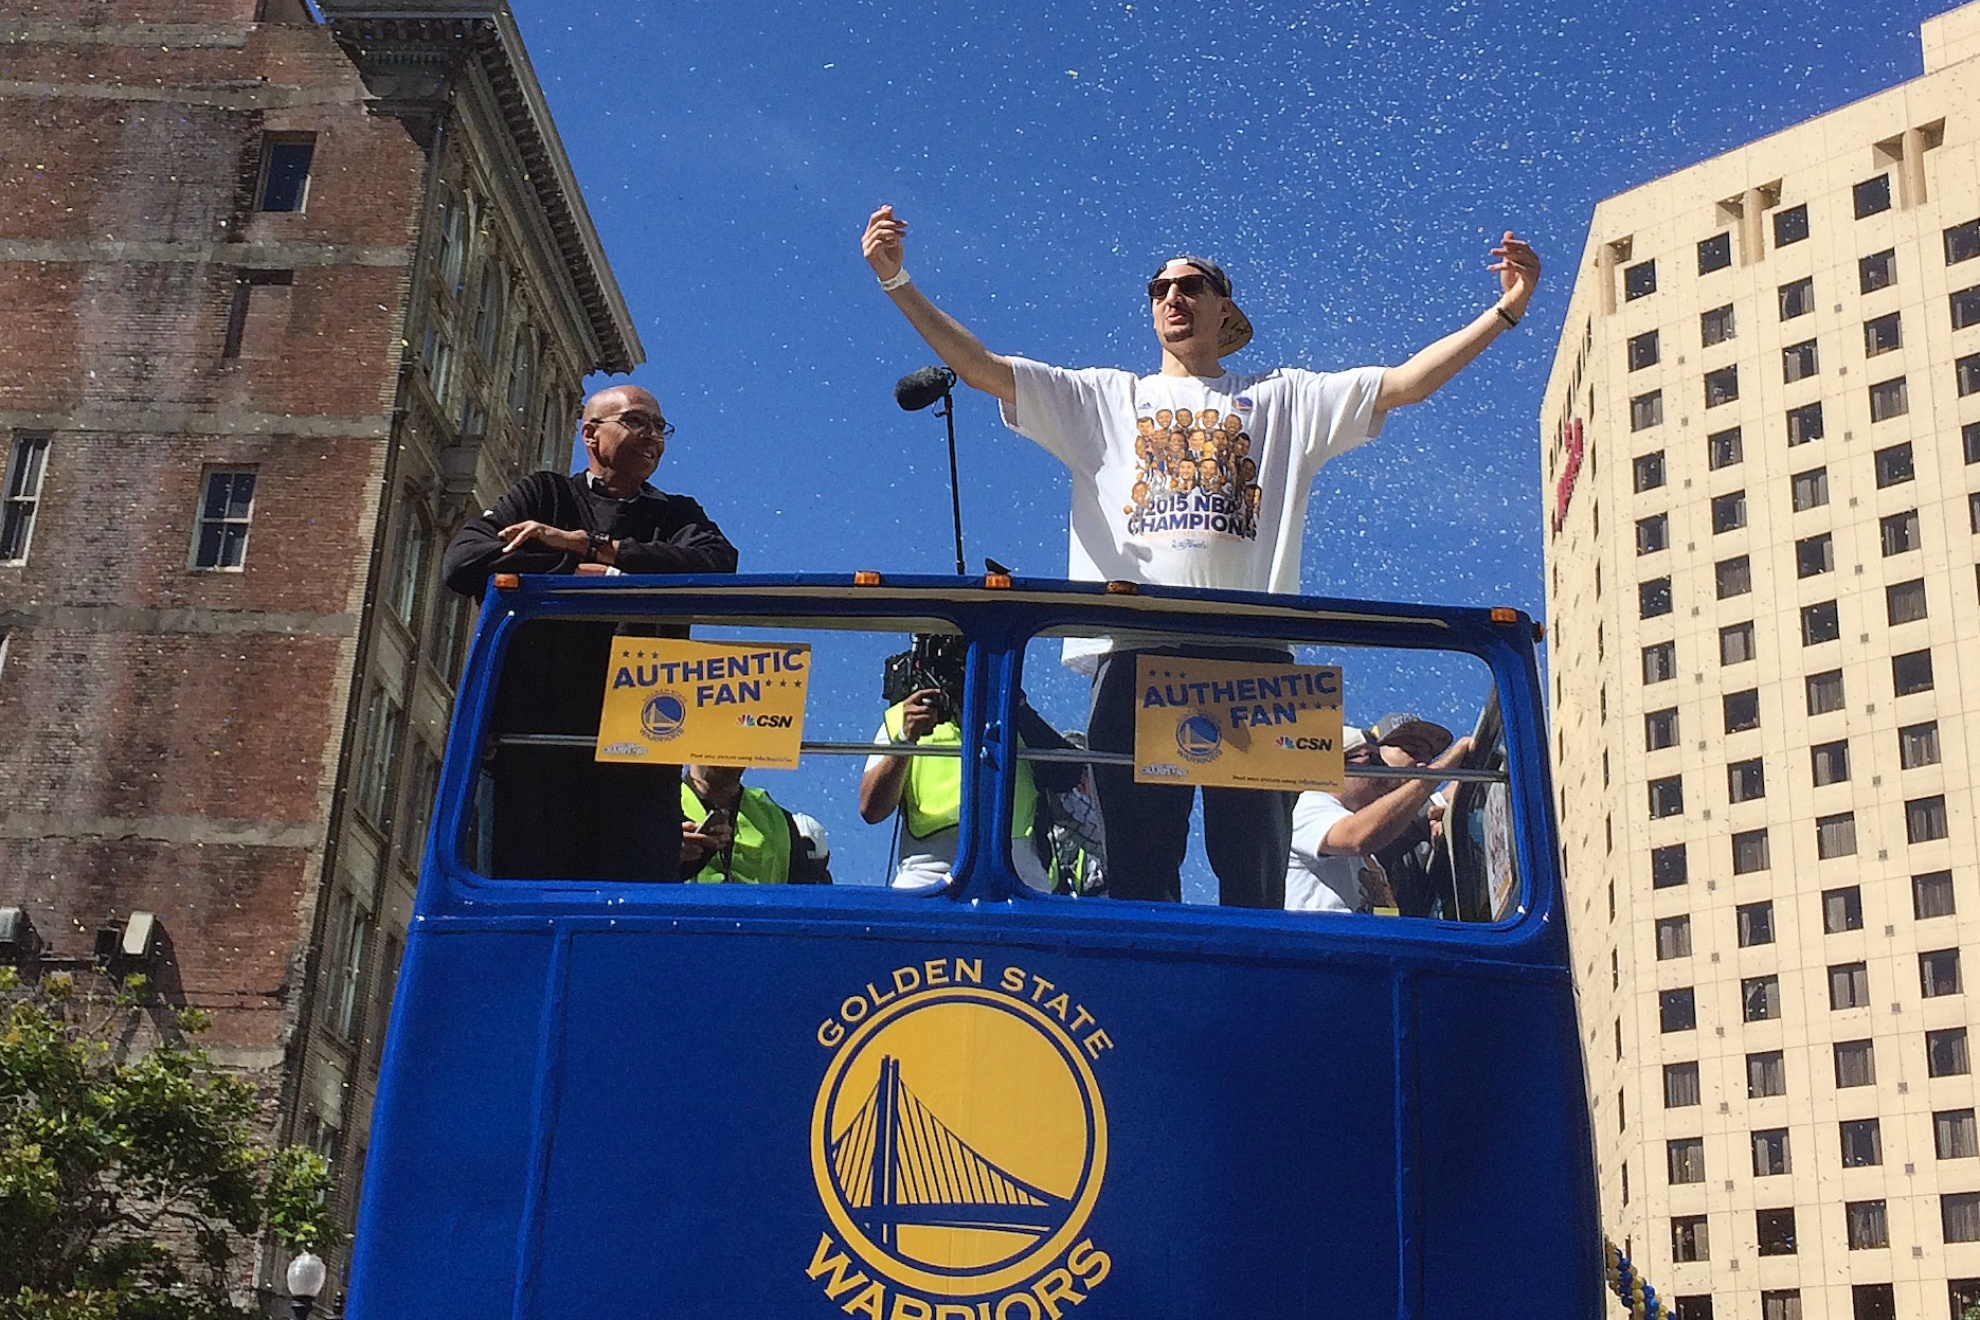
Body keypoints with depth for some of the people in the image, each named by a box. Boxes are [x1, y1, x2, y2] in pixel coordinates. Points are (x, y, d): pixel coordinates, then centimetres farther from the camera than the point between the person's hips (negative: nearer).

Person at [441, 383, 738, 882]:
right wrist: (587, 573, -4)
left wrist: (586, 544, -1)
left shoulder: (678, 516, 25)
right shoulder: (544, 494, 21)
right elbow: (462, 560, 3)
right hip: (532, 726, 0)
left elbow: (718, 564, 1)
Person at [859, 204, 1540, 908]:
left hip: (1251, 654, 0)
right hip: (1135, 649, 1)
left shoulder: (1285, 399, 22)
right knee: (1138, 867, -6)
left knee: (1256, 868, -6)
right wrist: (897, 282, 7)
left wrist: (1505, 309, 4)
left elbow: (1404, 382, 14)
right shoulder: (1104, 398, 24)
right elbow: (980, 366, 16)